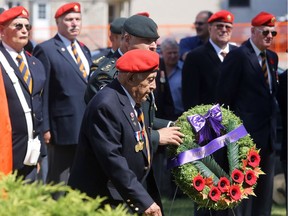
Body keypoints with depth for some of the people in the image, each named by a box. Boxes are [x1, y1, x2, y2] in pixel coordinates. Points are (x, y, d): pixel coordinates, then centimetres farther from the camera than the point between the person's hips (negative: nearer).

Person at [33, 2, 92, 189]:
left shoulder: (84, 50, 17)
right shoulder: (46, 50, -5)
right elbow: (42, 92, -9)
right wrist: (45, 128, -14)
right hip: (63, 129, -7)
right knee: (59, 183, -2)